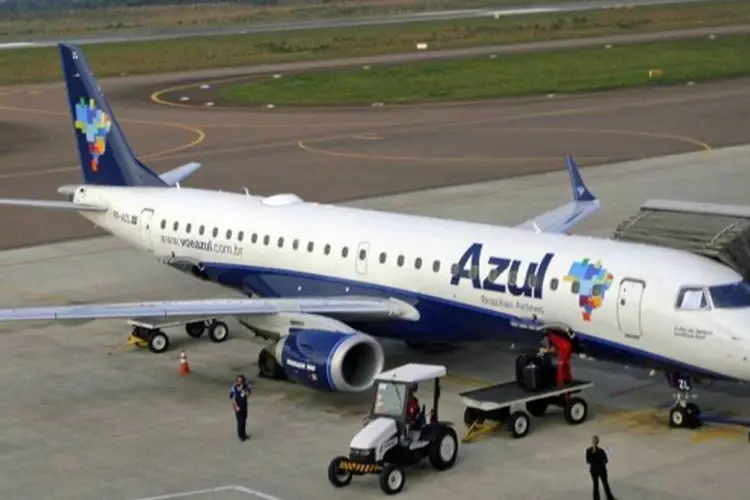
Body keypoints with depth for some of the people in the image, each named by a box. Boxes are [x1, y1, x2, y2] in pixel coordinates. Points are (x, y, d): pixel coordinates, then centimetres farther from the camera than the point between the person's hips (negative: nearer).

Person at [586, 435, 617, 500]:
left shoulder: (588, 450, -14)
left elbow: (588, 461, -5)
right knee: (605, 484, 15)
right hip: (601, 469, -2)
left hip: (593, 469, 2)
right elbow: (606, 460, -11)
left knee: (595, 485, 16)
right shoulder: (601, 451, -23)